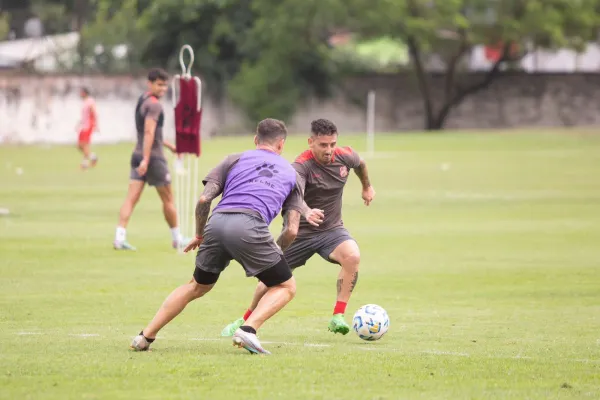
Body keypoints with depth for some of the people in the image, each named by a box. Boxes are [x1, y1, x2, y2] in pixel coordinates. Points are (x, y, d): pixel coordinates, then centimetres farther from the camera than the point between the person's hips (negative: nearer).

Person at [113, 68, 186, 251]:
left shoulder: (142, 101, 15)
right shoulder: (154, 105, -14)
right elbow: (149, 132, -25)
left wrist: (168, 144, 32)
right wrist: (146, 160, -30)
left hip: (138, 155, 8)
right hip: (154, 157, -8)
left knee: (131, 198, -3)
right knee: (168, 198, 8)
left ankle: (119, 237, -16)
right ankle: (177, 239, 20)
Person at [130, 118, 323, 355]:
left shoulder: (234, 160, 25)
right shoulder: (290, 174, 26)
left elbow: (204, 199, 12)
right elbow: (291, 230, 17)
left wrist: (199, 235, 27)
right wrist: (272, 254, 33)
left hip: (217, 222, 3)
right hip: (249, 226, -3)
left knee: (197, 287, 26)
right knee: (286, 288, 14)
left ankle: (146, 336, 22)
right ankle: (248, 330, -10)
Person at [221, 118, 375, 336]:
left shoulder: (344, 156, -12)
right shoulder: (301, 166, -28)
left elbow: (360, 163, 15)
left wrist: (367, 187, 31)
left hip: (332, 229, 3)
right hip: (301, 231, -3)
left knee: (352, 256, -28)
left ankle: (338, 318, -21)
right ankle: (246, 320, 31)